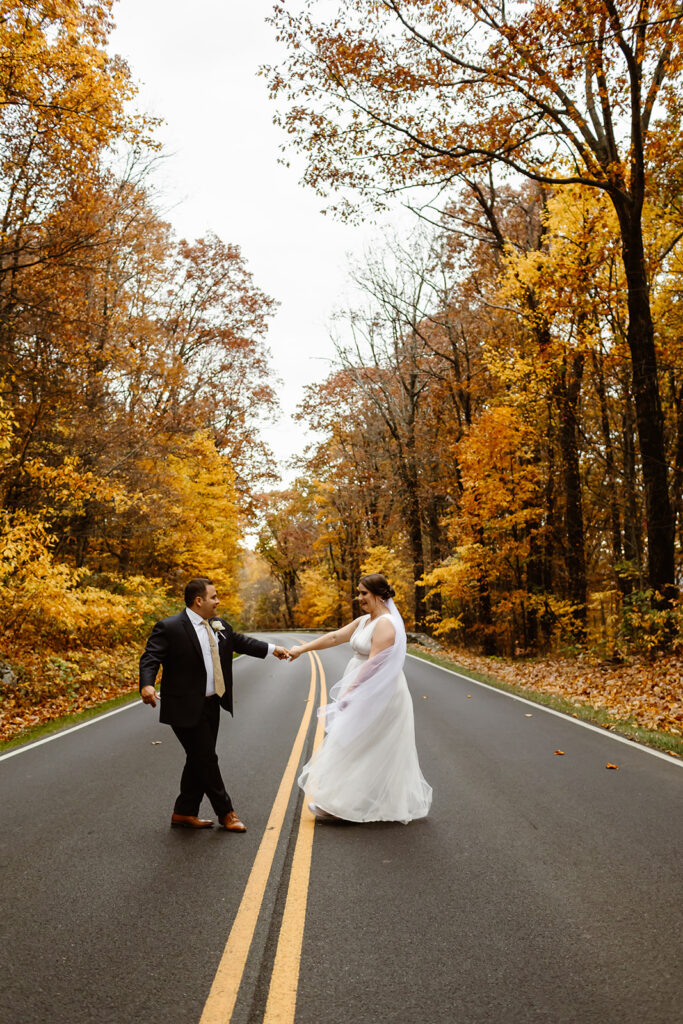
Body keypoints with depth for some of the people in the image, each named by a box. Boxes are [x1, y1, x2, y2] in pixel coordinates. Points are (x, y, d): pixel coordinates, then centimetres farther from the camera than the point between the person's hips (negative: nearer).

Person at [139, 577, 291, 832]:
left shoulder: (219, 625, 8)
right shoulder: (169, 628, -14)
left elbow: (239, 641, 22)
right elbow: (150, 658, -21)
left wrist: (272, 649, 22)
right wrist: (147, 685, -39)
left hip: (212, 705, 8)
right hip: (187, 708, -8)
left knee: (199, 760, 15)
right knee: (206, 760, -1)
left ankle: (184, 812, 29)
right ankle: (225, 812, 15)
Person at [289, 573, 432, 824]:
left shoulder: (386, 624, -19)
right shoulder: (363, 621, 11)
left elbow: (374, 664, -24)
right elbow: (335, 637, 13)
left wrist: (351, 692, -21)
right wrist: (302, 649, 9)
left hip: (378, 695, -10)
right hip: (364, 693, 10)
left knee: (355, 745, -2)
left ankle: (342, 802, 9)